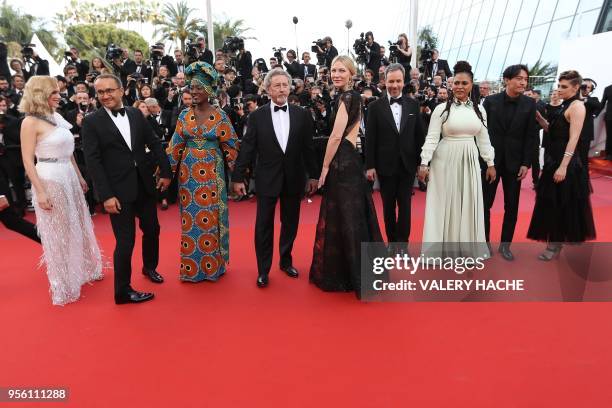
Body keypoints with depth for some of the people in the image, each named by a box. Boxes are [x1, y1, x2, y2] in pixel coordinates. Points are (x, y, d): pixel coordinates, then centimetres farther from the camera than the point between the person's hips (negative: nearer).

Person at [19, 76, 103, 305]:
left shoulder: (57, 118, 10)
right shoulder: (31, 122, -11)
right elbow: (28, 161, -14)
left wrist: (80, 177, 16)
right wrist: (40, 192, -18)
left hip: (69, 178, 7)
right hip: (49, 181, -7)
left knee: (78, 227, 18)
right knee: (58, 234, 6)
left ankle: (83, 271, 38)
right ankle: (64, 285, 22)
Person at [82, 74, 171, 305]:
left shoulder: (136, 114, 5)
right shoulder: (91, 122, -7)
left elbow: (154, 144, 10)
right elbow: (92, 162, -11)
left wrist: (165, 171, 4)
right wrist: (106, 195, -16)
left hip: (144, 184, 5)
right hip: (119, 190, -5)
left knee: (152, 229, 18)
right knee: (125, 241, 1)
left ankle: (150, 267, 44)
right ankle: (123, 291, 18)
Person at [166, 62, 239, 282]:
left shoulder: (220, 116, -3)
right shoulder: (184, 115, 5)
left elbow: (230, 145, 3)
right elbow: (175, 146, 7)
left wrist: (232, 168, 2)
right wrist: (169, 170, 4)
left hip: (212, 174, -2)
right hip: (188, 173, 3)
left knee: (211, 218, 3)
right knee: (190, 219, 7)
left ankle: (212, 265, 19)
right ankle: (191, 266, 21)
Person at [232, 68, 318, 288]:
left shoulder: (302, 114, 1)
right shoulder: (257, 116, -2)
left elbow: (308, 147, 4)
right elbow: (247, 148, -3)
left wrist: (313, 174, 5)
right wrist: (238, 177, -4)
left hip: (294, 178, 2)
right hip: (267, 178, -2)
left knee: (290, 223, 13)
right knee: (264, 226, 4)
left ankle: (286, 261, 32)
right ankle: (263, 270, 17)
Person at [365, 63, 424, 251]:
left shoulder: (413, 105, 4)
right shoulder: (375, 106, -2)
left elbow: (419, 135, 6)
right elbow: (370, 138, -4)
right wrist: (370, 165, -7)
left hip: (408, 165, 1)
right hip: (386, 165, -1)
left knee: (405, 205, 5)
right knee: (388, 206, 9)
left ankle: (403, 242, 15)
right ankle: (392, 241, 24)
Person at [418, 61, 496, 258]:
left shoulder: (479, 110, 7)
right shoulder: (441, 108, -5)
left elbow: (483, 139, 11)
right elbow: (431, 138, -6)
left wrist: (490, 163, 11)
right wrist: (424, 163, -12)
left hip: (469, 161, 4)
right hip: (445, 160, -3)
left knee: (469, 203, 9)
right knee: (445, 203, 3)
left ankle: (468, 246, 23)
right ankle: (443, 248, 15)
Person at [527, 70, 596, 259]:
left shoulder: (577, 106, -13)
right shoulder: (565, 105, 13)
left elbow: (574, 139, -20)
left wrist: (563, 166, -25)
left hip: (565, 162, -9)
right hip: (554, 160, 9)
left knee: (562, 205, 1)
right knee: (552, 204, 15)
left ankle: (556, 244, 12)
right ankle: (555, 242, 28)